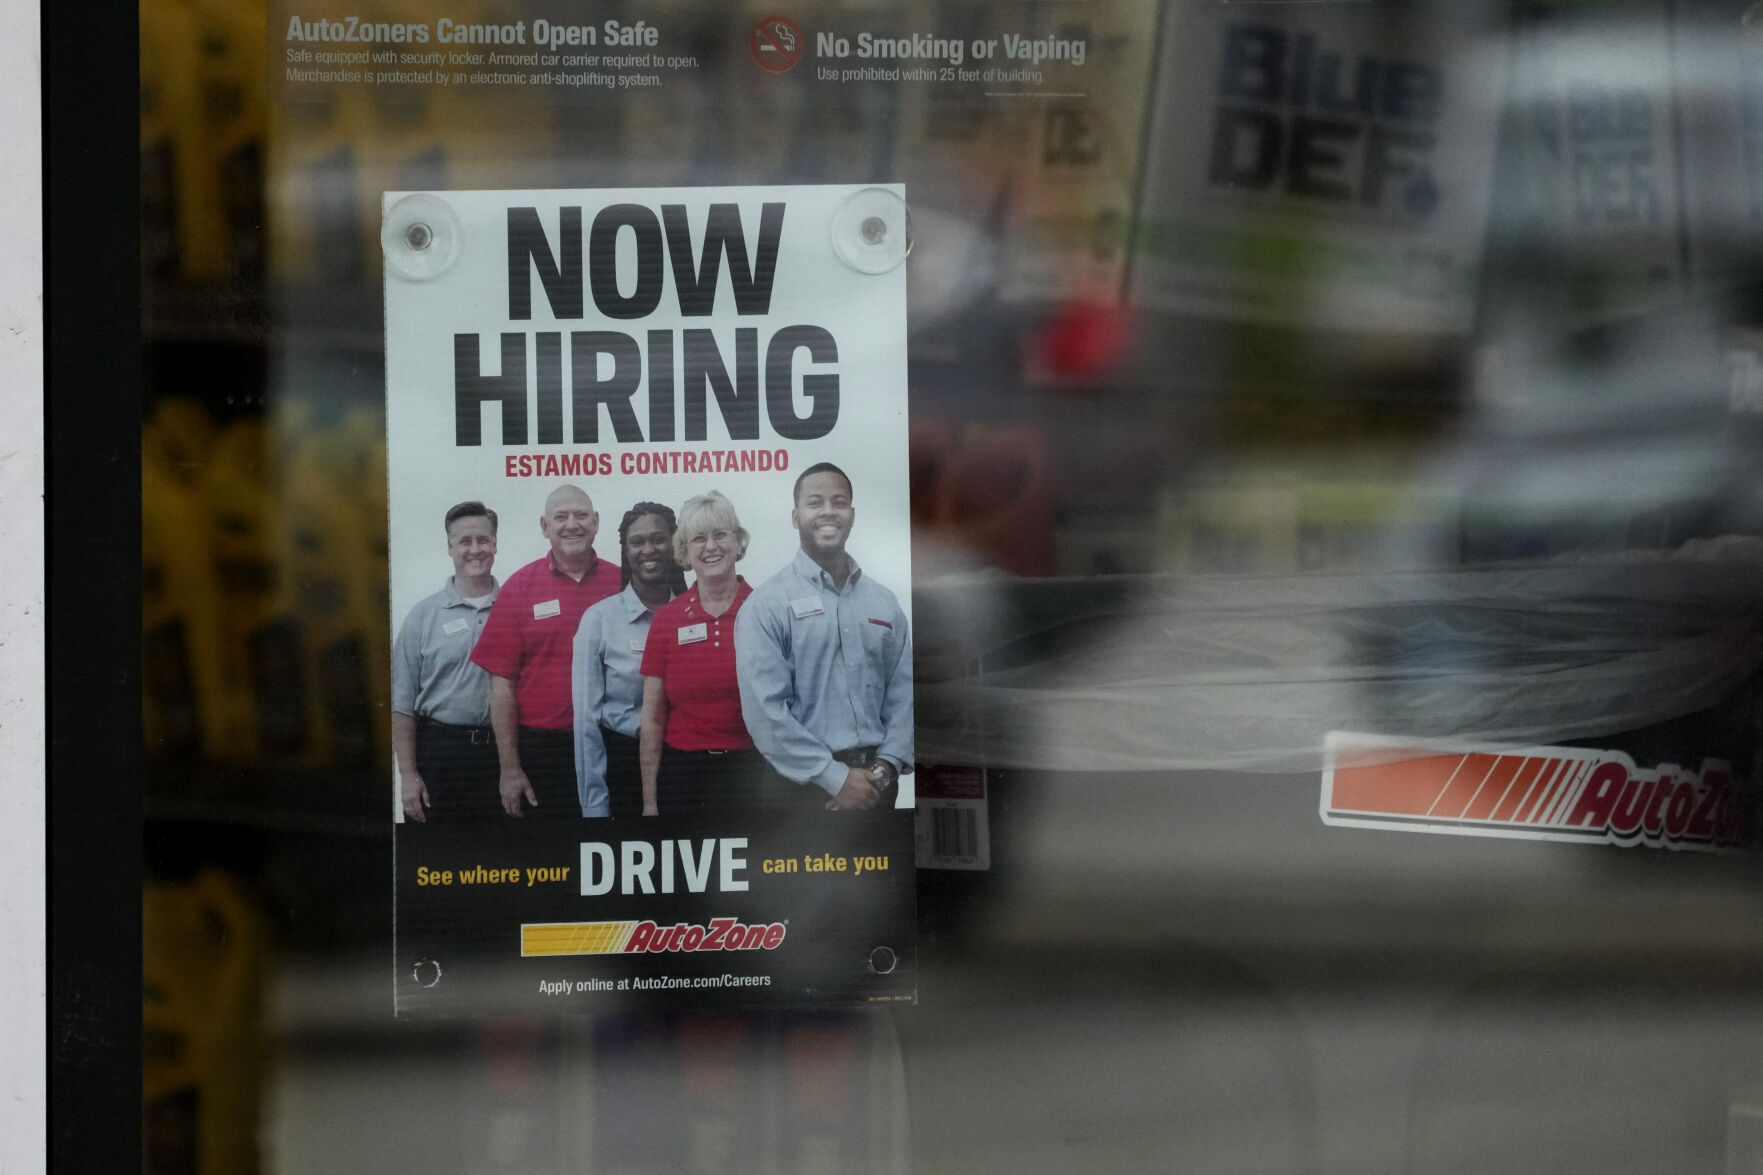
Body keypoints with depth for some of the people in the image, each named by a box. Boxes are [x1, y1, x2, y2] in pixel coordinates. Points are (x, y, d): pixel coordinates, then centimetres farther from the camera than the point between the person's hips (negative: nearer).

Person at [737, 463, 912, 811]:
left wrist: (886, 766, -9)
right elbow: (764, 709, -13)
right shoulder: (767, 605, -6)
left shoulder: (884, 602, 10)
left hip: (875, 784, 4)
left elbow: (902, 690, 7)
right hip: (807, 784, -4)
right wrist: (836, 777, -16)